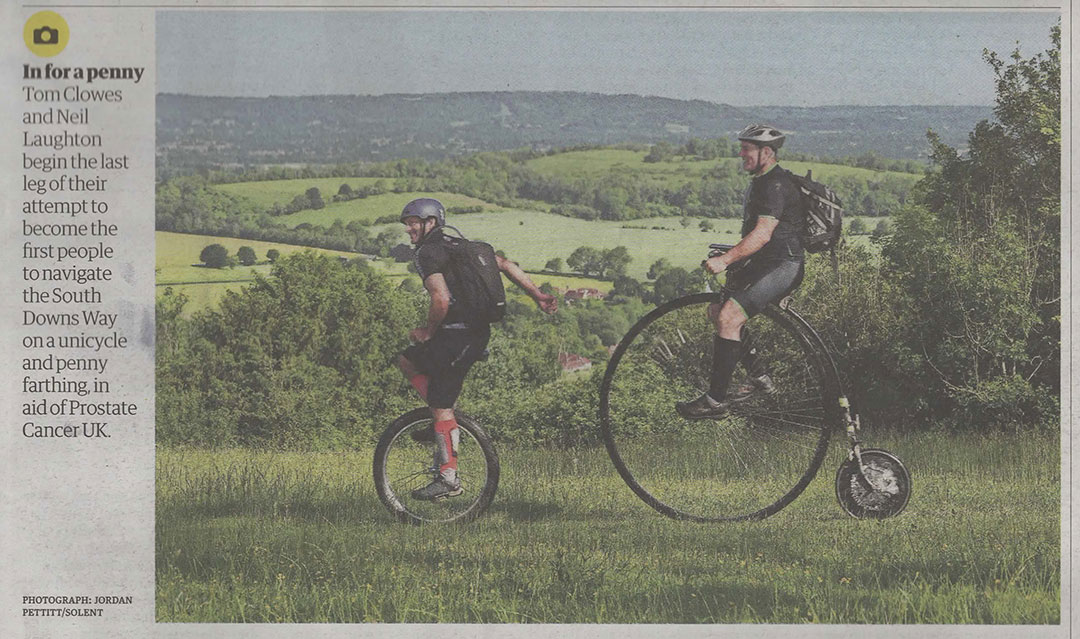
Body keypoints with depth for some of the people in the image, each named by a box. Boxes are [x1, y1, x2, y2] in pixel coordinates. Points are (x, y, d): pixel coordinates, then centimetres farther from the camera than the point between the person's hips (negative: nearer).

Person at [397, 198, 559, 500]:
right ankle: (445, 418, 17)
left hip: (456, 335, -10)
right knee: (407, 360, 23)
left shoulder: (429, 253, -10)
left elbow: (441, 299, -22)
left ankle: (449, 478, -4)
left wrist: (428, 331, -6)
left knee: (441, 407, -4)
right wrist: (537, 295, 16)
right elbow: (504, 264, 17)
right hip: (477, 333, 10)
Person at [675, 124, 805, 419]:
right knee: (716, 309, 10)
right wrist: (729, 259, 19)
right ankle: (759, 378, 16)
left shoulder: (776, 184, -17)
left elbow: (763, 234, -26)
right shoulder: (761, 181, 16)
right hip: (763, 262, 11)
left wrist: (725, 260, -30)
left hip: (784, 265, -11)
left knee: (729, 317, -20)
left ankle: (716, 399, -17)